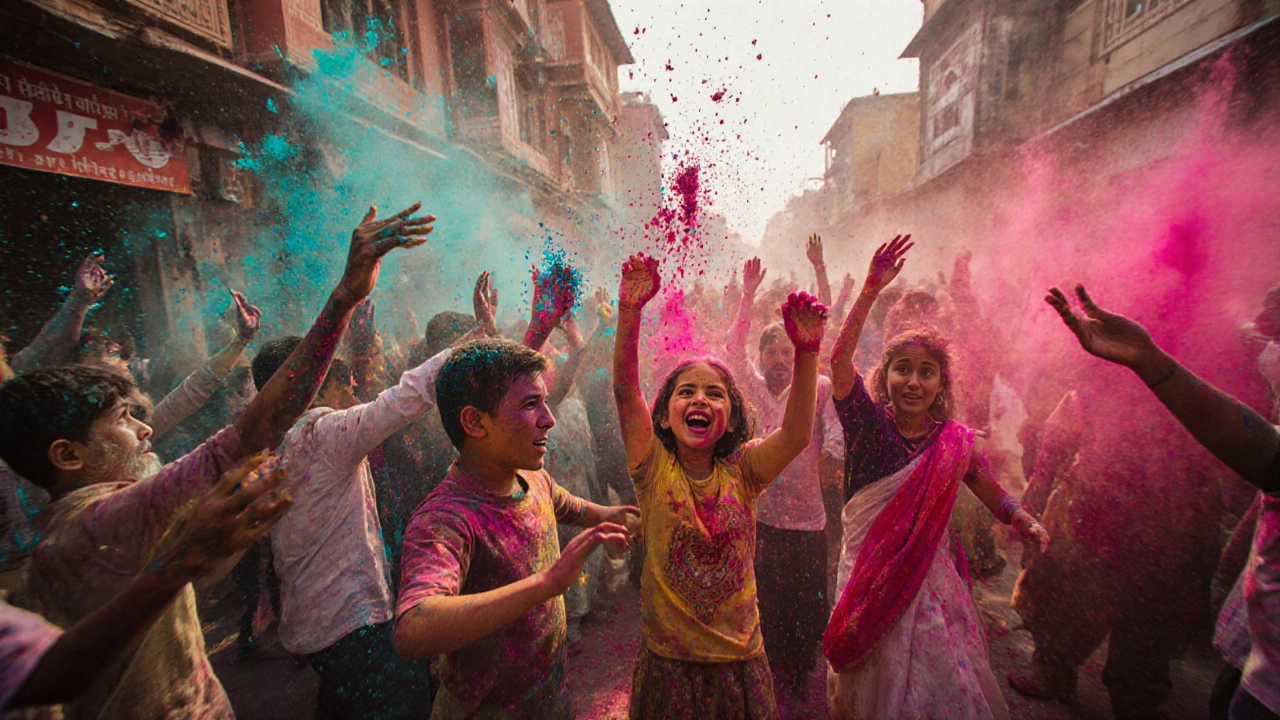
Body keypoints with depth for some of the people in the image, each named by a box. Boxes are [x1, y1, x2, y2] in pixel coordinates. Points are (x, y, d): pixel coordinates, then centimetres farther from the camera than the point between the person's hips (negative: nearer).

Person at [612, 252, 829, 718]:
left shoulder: (742, 470, -7)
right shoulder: (654, 467, -10)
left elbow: (796, 435, -25)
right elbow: (625, 389, -23)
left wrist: (806, 352, -37)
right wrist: (629, 311, -36)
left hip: (740, 661, 1)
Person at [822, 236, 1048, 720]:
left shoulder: (956, 442, -2)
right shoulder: (868, 425, -10)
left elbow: (998, 500, 7)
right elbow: (839, 358, -25)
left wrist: (1028, 525, -16)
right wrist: (871, 290, -31)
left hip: (928, 583, 2)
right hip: (867, 582, -2)